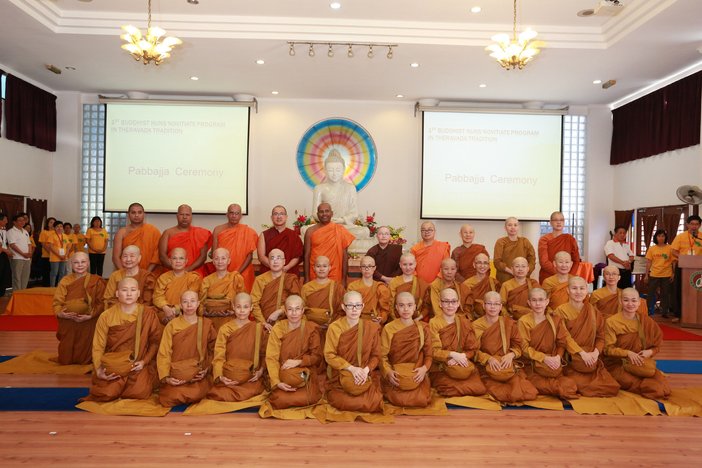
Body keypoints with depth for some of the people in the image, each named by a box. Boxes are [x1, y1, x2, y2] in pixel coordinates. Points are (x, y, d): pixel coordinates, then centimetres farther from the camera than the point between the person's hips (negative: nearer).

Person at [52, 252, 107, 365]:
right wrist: (60, 313, -19)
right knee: (65, 360, 7)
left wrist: (90, 315, -19)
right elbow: (57, 302, 1)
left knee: (84, 360, 3)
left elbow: (101, 303, -6)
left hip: (88, 324, -2)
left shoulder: (96, 281, -2)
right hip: (68, 324, 2)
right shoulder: (65, 281, 5)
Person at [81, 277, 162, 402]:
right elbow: (98, 347, 0)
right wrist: (98, 370, -13)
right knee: (107, 394, -19)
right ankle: (118, 386, 16)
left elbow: (155, 341, 1)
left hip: (138, 365, -1)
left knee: (139, 392, -21)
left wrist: (144, 361, -11)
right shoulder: (106, 316, -3)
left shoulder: (148, 314, -4)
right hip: (112, 366, 1)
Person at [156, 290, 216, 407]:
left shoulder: (207, 324, 5)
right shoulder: (172, 325, 0)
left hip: (198, 375, 0)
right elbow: (164, 353, -1)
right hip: (176, 375, 0)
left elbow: (214, 350, 12)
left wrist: (207, 368, 0)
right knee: (169, 398, -23)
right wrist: (165, 377, -10)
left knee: (195, 394, -27)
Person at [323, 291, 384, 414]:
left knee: (374, 403, -20)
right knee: (340, 402, -26)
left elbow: (376, 355, 4)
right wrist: (351, 368, -17)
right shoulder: (334, 327, -6)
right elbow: (329, 355, -7)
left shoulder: (372, 327, -1)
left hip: (366, 374, 2)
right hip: (340, 375, -1)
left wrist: (366, 369, -16)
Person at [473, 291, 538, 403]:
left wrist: (511, 355, -11)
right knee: (500, 394, -29)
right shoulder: (476, 326, 0)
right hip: (487, 369, -2)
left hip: (507, 366, 3)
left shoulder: (509, 323, 8)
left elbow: (518, 345, 9)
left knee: (529, 393, -20)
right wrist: (488, 358, -19)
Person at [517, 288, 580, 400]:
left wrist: (558, 357, -17)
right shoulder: (523, 322, -5)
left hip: (553, 365, 4)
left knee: (571, 386, -18)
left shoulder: (555, 320, 8)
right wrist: (544, 358, -18)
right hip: (532, 367, -4)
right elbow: (524, 348, -8)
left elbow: (563, 341, 1)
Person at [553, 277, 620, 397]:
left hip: (592, 360, 5)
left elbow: (601, 336, 8)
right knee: (585, 386, -24)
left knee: (612, 387, -11)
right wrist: (581, 353, -17)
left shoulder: (594, 312, 10)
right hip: (570, 359, -5)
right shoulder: (560, 311, -6)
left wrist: (595, 353, -10)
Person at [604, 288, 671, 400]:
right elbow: (608, 349, -6)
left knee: (663, 386, -21)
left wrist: (649, 352, -9)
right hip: (618, 365, -4)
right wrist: (628, 353, -21)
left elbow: (656, 345, 12)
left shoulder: (645, 320, 6)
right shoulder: (611, 322, -5)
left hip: (642, 364, 5)